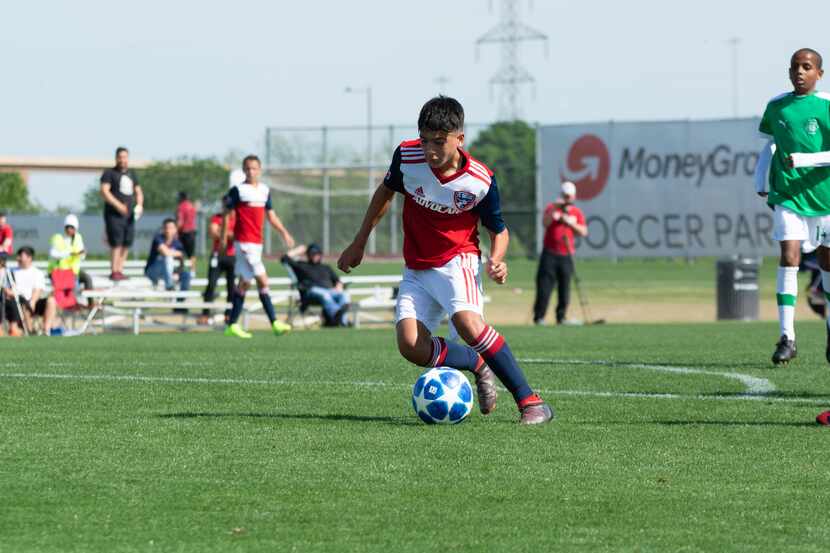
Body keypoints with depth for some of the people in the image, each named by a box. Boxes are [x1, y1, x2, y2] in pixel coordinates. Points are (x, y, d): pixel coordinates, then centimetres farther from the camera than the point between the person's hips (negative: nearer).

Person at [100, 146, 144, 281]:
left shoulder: (131, 174, 19)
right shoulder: (109, 173, -1)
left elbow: (138, 191, 24)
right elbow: (104, 191, -11)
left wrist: (140, 204, 3)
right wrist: (117, 205, -22)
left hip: (129, 214, 6)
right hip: (114, 214, -6)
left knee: (126, 244, 4)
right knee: (116, 243, -13)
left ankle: (120, 270, 10)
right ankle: (114, 271, -13)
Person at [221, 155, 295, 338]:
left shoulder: (265, 190, 12)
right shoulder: (238, 190, -6)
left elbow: (271, 216, 17)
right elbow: (227, 214, -3)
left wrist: (284, 233, 7)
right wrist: (223, 238, -5)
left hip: (257, 243, 7)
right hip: (244, 243, -7)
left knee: (244, 283, 11)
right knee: (263, 281, -12)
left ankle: (232, 325, 18)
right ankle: (274, 323, -13)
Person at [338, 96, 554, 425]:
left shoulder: (480, 181, -16)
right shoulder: (407, 156, -10)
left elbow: (499, 230, 0)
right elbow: (385, 192, 12)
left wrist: (496, 260, -21)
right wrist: (359, 242, 16)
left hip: (458, 261, -4)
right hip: (417, 271, 4)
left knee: (468, 322, -33)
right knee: (410, 345, -19)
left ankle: (530, 401, -25)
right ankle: (479, 366, 9)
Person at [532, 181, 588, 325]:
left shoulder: (577, 213, 12)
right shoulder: (552, 207, 5)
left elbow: (583, 232, 2)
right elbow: (545, 223, -12)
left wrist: (570, 222, -10)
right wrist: (554, 209, -22)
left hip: (566, 255, 3)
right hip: (549, 253, -3)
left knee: (565, 287, 1)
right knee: (544, 286, -8)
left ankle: (561, 317, 9)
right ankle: (539, 317, -6)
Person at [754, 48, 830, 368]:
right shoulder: (776, 106, 4)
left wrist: (803, 159, -24)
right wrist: (759, 177, 12)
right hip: (787, 195, 1)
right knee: (789, 257, -14)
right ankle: (787, 337, -17)